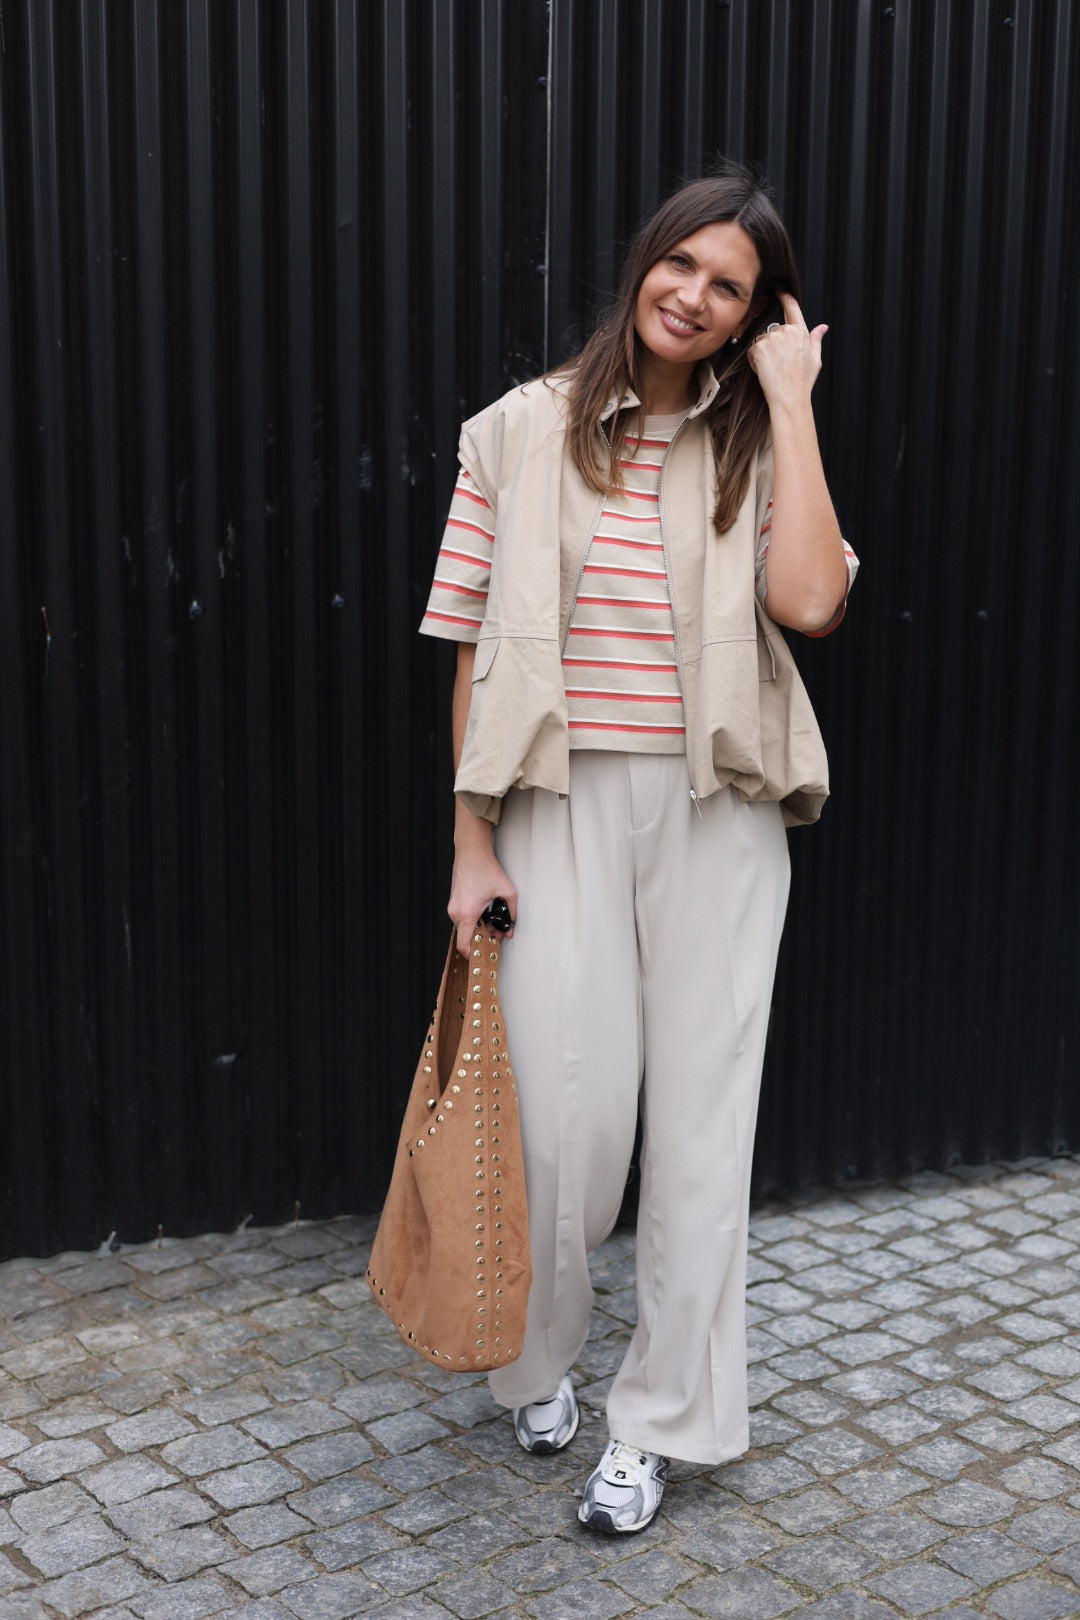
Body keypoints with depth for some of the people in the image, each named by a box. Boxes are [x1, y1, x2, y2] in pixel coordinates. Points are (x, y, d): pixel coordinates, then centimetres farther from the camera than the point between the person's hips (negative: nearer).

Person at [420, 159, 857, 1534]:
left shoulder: (755, 448, 4)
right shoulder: (522, 432, 2)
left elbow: (811, 603, -16)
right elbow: (473, 649, 3)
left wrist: (790, 399, -9)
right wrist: (471, 840, 0)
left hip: (717, 814, 1)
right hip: (564, 806, -1)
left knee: (701, 1113, 5)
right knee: (566, 1106, 0)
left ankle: (655, 1422, 22)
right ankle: (536, 1358, 31)